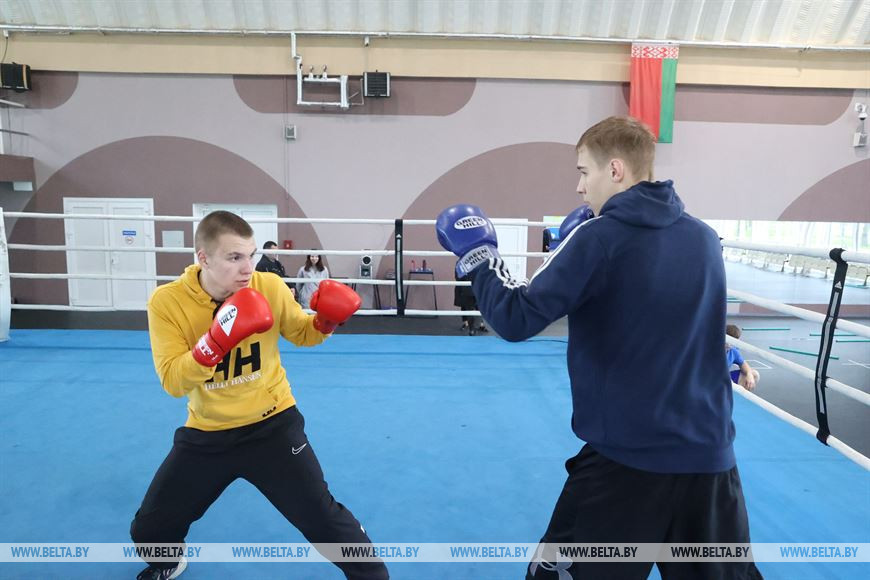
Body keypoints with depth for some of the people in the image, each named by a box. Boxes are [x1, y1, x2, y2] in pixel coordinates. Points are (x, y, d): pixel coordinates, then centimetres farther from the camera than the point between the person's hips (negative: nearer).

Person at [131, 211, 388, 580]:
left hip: (272, 425, -1)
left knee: (324, 520, -2)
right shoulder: (167, 302, -15)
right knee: (148, 530, 15)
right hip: (206, 434, 2)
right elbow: (173, 382, -21)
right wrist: (216, 340, -36)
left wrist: (327, 319, -18)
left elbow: (302, 334, 4)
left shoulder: (269, 288, -13)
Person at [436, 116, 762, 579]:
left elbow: (516, 319, -16)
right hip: (708, 452, 6)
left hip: (627, 453, -5)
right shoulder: (705, 238, 5)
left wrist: (476, 255, -1)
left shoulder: (599, 237, -12)